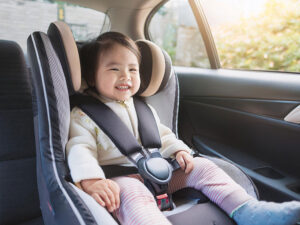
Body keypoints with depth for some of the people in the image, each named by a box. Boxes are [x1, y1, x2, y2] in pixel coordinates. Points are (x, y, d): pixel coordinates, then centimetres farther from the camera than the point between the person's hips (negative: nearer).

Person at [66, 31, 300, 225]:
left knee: (202, 166, -7)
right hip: (122, 179, -6)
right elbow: (80, 150, -11)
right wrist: (91, 181, -29)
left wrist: (178, 150, 1)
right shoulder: (84, 114, 0)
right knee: (132, 194, -40)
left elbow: (163, 136, 23)